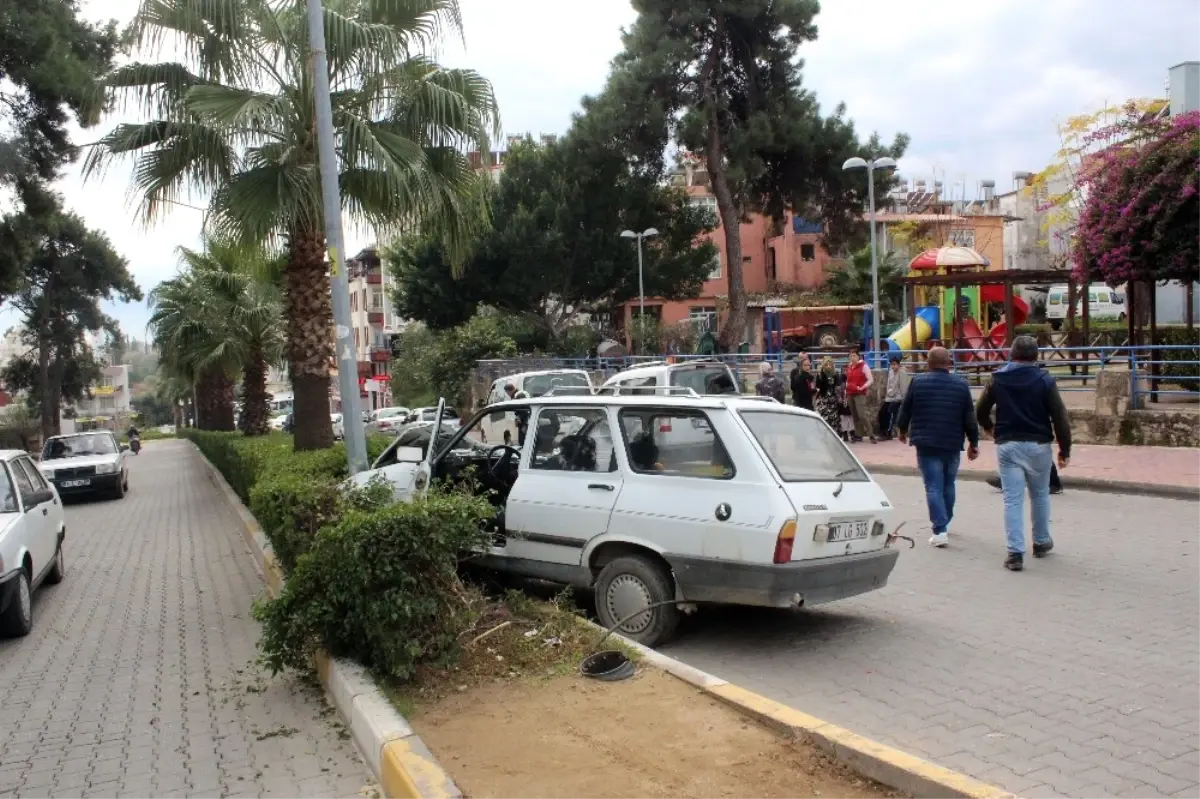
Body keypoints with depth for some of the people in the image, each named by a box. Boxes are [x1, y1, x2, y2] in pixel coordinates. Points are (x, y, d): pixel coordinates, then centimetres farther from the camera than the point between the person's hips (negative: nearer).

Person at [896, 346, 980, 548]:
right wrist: (973, 442, 13)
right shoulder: (961, 384, 2)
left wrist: (903, 430, 22)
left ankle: (940, 530, -12)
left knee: (933, 487, -4)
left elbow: (905, 410, 3)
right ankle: (944, 523, 33)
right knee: (948, 485, 19)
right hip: (952, 444, 3)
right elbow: (970, 417, 3)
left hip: (927, 444, -3)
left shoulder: (918, 382, -3)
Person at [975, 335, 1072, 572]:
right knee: (1040, 495, 18)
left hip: (1007, 445, 0)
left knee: (1012, 500, -1)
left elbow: (981, 412, 8)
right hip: (1038, 446, 0)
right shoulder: (1044, 380, -6)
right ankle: (1041, 542, 32)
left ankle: (1015, 552, -7)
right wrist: (1065, 450, 0)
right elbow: (1060, 417, -8)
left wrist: (990, 428, 29)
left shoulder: (997, 379, 0)